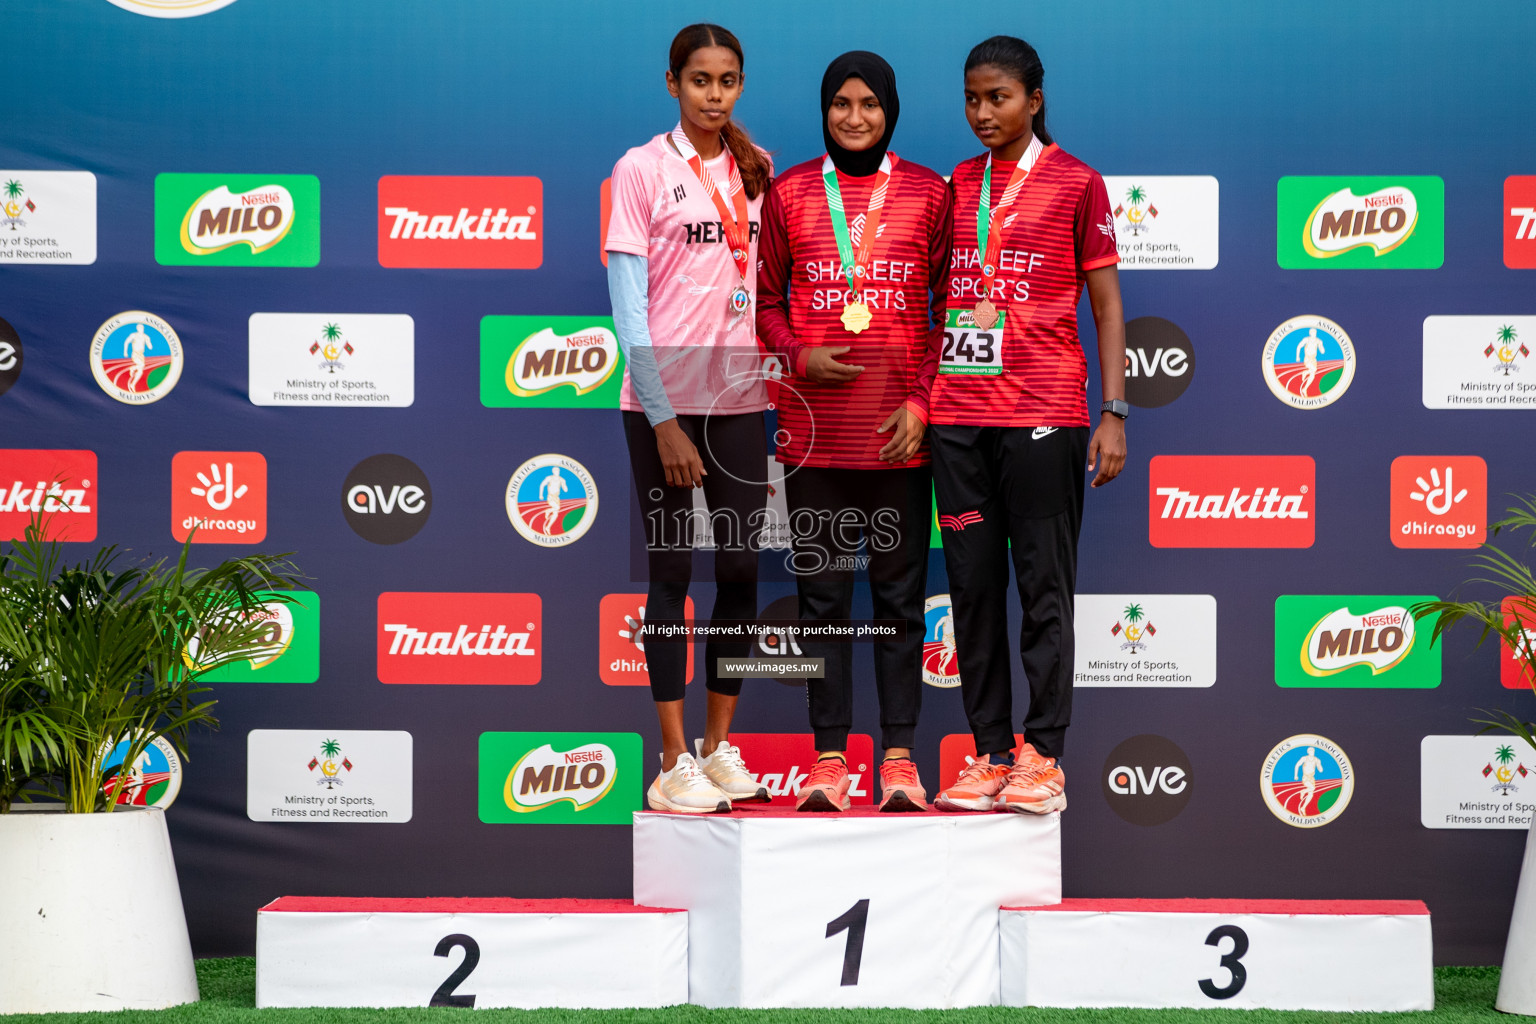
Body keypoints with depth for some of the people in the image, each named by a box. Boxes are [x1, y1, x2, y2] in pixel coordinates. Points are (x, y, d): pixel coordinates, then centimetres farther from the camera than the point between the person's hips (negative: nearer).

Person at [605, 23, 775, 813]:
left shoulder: (758, 170, 9)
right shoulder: (642, 171, -5)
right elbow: (628, 308, -9)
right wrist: (663, 421, -13)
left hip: (743, 398, 4)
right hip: (664, 402, -4)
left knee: (741, 571, 6)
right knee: (673, 573, 0)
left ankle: (720, 747, 17)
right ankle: (674, 764, 6)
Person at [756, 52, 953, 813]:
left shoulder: (927, 193, 5)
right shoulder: (789, 192, 8)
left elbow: (949, 308, 5)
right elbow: (767, 299, 12)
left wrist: (921, 400, -5)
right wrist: (798, 357, -7)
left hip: (899, 429, -1)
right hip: (813, 427, 1)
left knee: (900, 593, 2)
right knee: (822, 593, 3)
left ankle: (899, 757, 6)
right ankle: (829, 758, 7)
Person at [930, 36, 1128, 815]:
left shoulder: (1076, 183, 2)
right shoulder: (952, 187, 13)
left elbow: (1106, 305, 2)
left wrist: (1114, 413, -4)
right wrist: (915, 399, 10)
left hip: (1043, 414, -4)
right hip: (955, 415, 4)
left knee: (1044, 588, -1)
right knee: (972, 585, 5)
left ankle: (1043, 756, 4)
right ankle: (990, 753, 11)